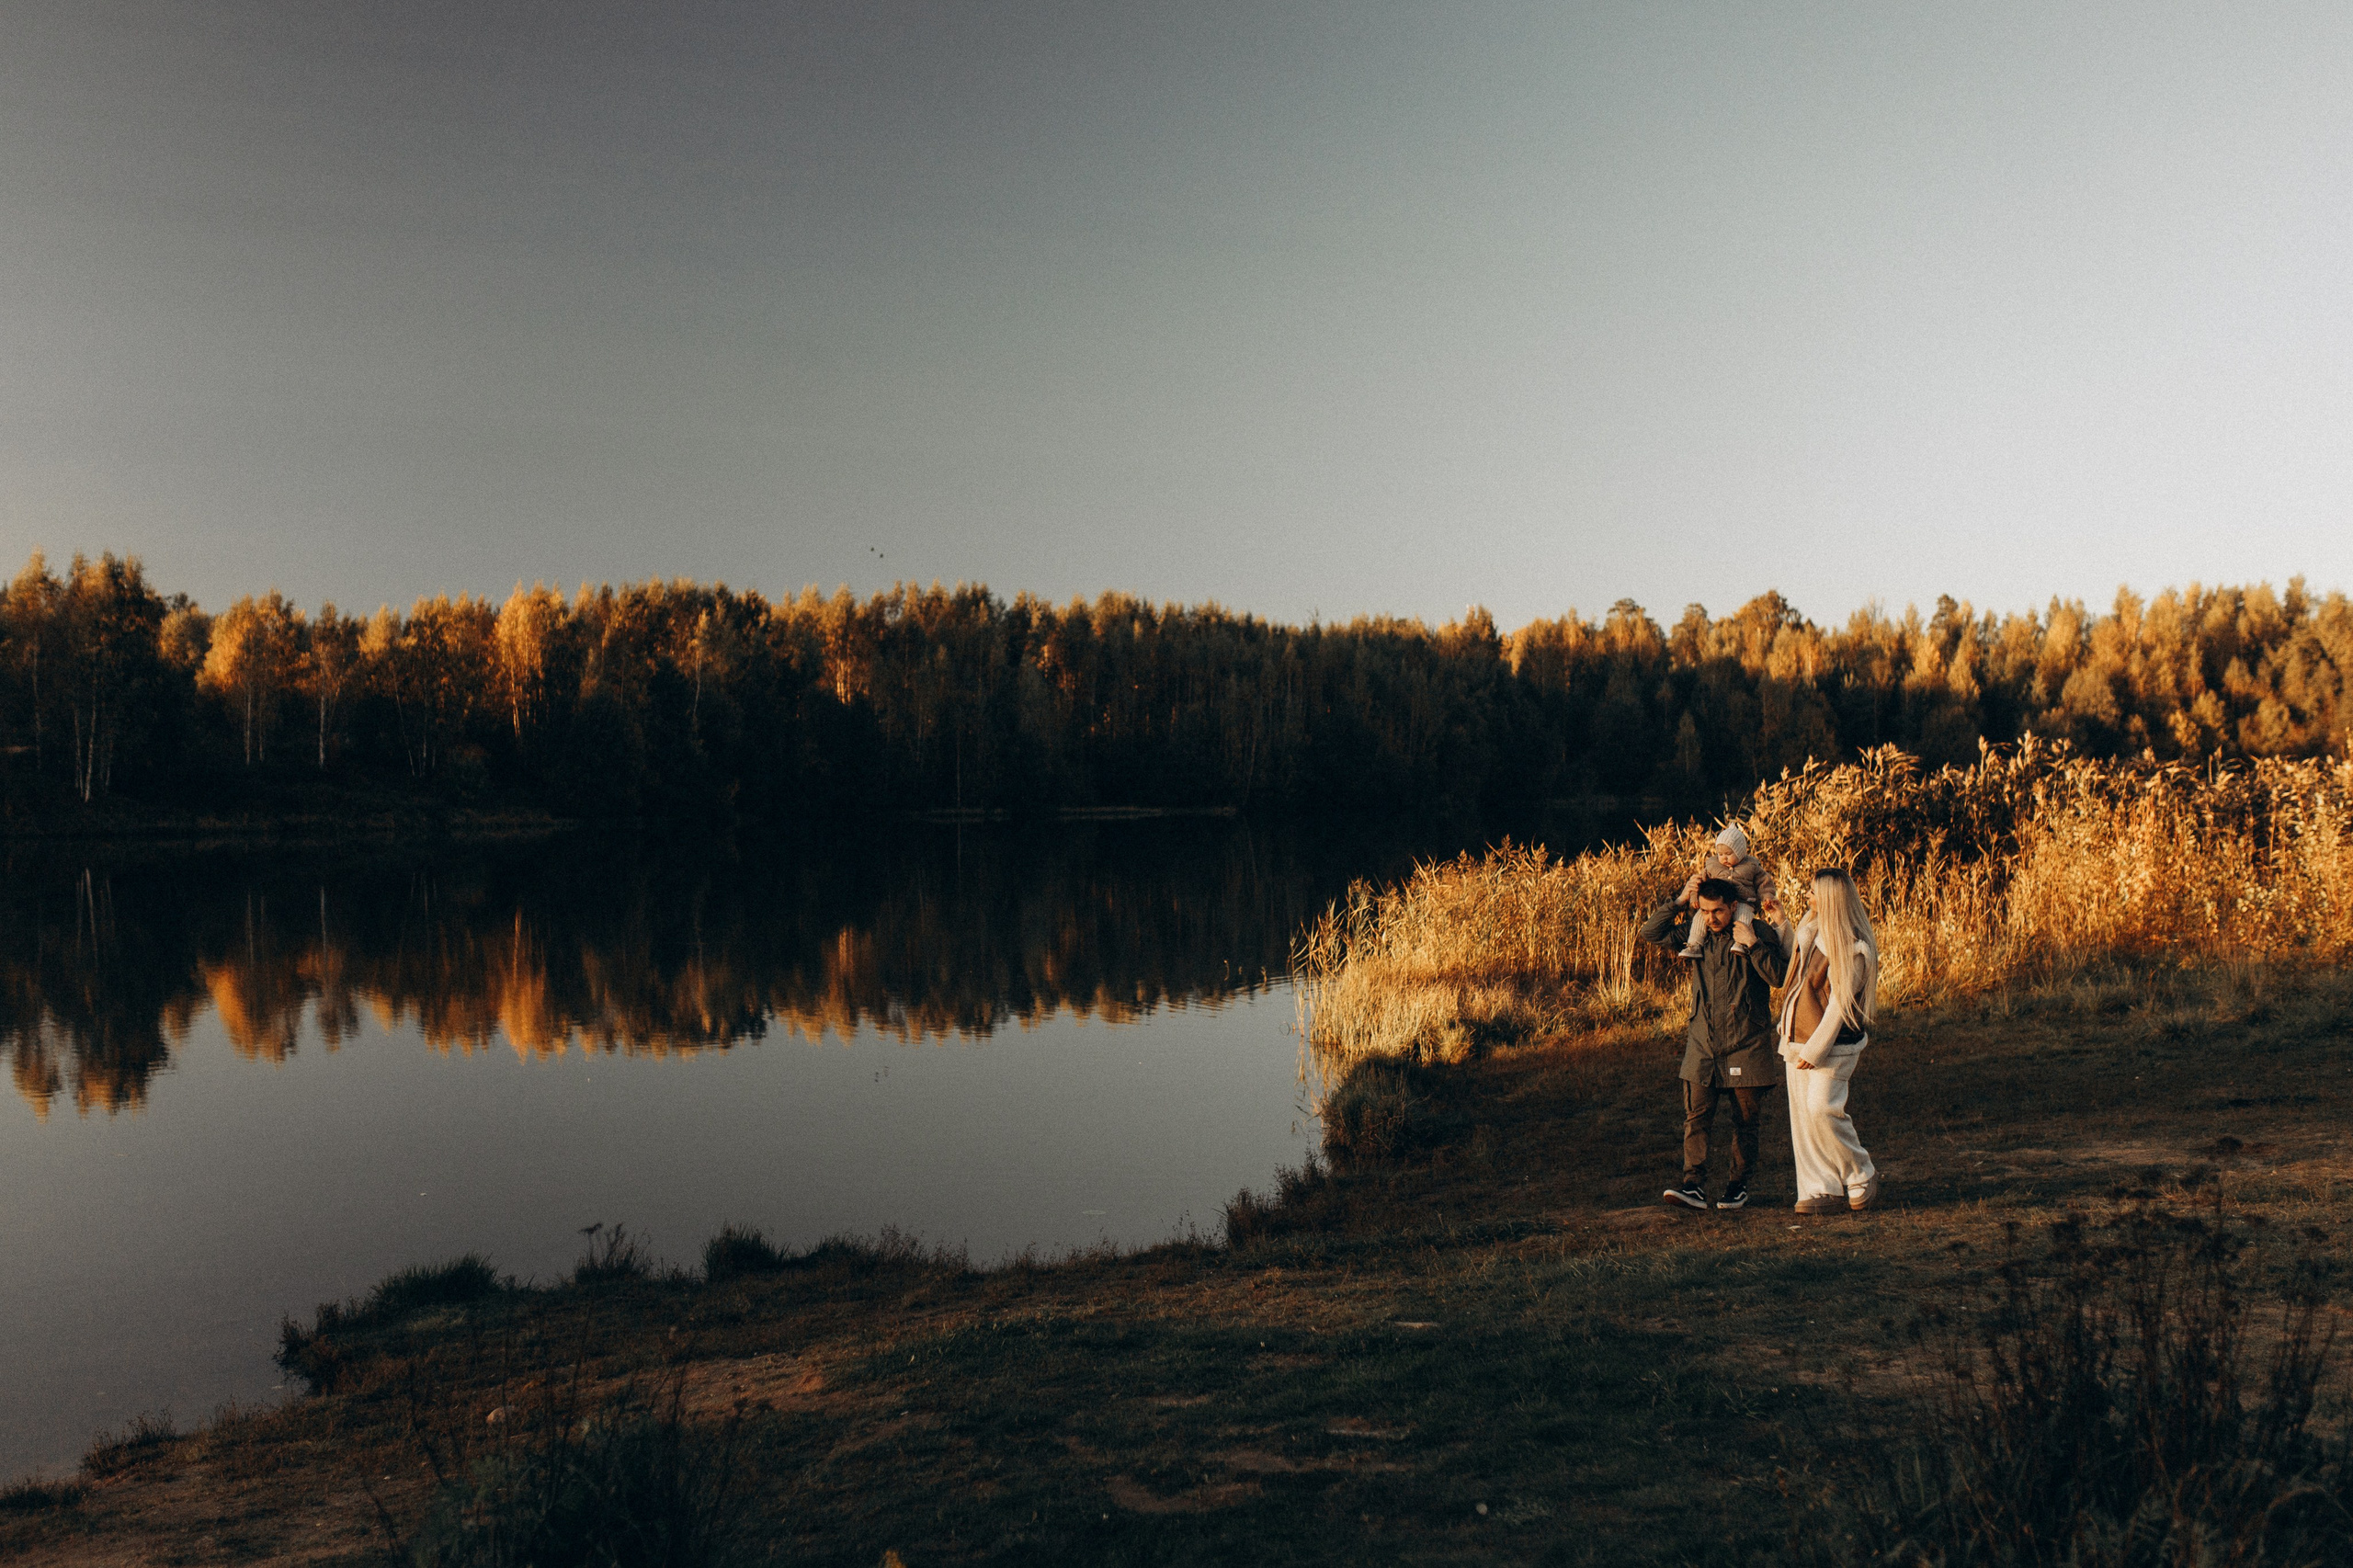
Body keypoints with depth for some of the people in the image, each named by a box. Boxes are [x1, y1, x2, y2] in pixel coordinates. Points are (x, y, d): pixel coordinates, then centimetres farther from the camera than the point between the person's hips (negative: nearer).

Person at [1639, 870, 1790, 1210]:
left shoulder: (1760, 934, -3)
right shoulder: (1697, 935, 6)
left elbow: (1779, 976, -12)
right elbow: (1650, 933, 2)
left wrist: (1753, 944, -19)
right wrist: (1680, 901, -5)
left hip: (1746, 1045, -2)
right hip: (1703, 1044, 3)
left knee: (1745, 1121, 7)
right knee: (1696, 1118, -5)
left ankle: (1739, 1185, 19)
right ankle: (1694, 1186, -6)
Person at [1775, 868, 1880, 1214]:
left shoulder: (1854, 947, -16)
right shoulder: (1811, 931, 9)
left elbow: (1840, 1002, -18)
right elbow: (1790, 955, 31)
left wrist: (1815, 1049, -18)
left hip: (1834, 1042, -8)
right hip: (1799, 1037, 8)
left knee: (1821, 1108, -15)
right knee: (1802, 1114, 3)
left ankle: (1862, 1176, 6)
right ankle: (1822, 1189, 7)